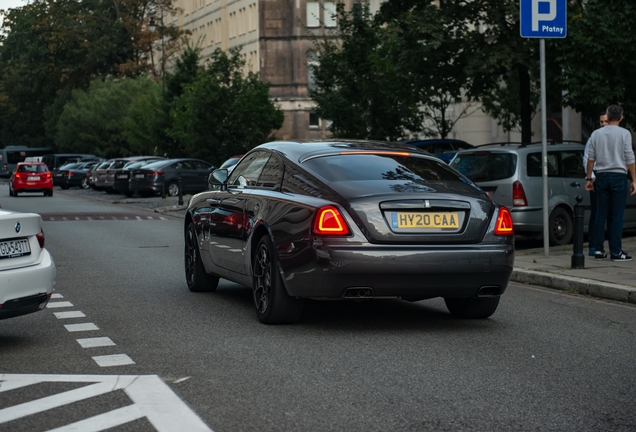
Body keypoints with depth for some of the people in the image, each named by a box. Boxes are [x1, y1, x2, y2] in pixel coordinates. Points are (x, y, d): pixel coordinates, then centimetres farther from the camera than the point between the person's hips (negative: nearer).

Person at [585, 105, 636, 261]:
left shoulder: (596, 134, 7)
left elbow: (590, 158, 7)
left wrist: (588, 179, 12)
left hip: (601, 176, 3)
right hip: (619, 176, -3)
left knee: (601, 214, 6)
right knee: (617, 215, -3)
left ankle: (598, 250, 5)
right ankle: (616, 251, -5)